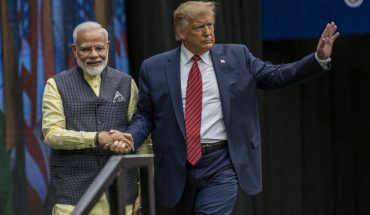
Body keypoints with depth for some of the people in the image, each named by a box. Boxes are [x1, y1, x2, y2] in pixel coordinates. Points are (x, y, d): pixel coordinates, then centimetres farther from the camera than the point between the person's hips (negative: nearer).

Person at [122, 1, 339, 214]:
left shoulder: (236, 56, 6)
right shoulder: (154, 67, 4)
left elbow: (277, 76, 7)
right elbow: (145, 116, 8)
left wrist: (319, 58, -4)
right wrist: (130, 138, -12)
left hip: (221, 165, -1)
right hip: (176, 168, 2)